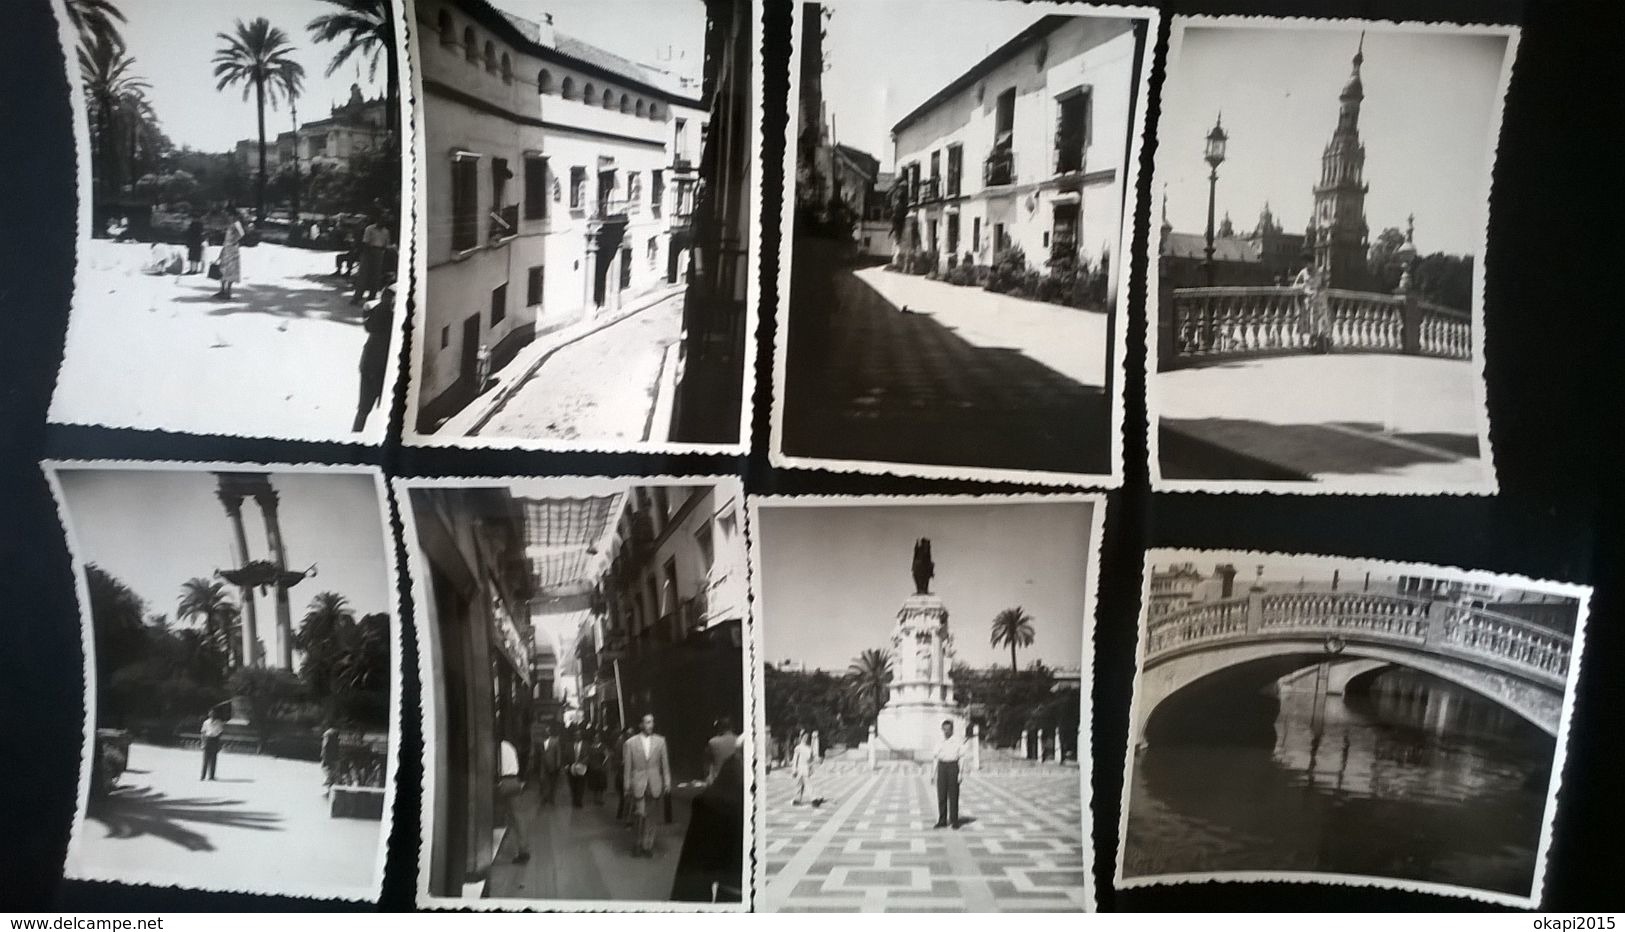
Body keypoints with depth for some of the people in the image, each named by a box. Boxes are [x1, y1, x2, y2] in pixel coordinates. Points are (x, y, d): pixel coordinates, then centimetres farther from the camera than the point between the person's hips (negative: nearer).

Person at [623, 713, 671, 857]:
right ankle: (640, 843, 13)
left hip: (654, 784, 2)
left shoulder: (660, 741, 3)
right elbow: (628, 766, 2)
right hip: (638, 784, -2)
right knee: (641, 814, -7)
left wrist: (667, 782, 2)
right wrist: (627, 785, 2)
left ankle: (648, 845, 18)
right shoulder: (631, 743, -1)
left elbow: (665, 763, 6)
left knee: (651, 816, 6)